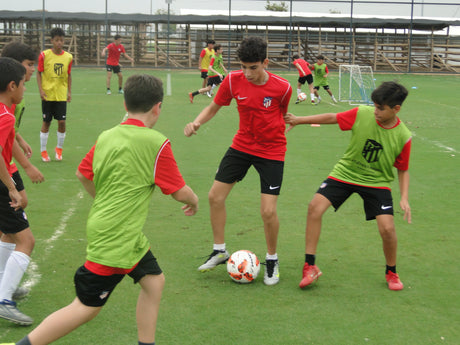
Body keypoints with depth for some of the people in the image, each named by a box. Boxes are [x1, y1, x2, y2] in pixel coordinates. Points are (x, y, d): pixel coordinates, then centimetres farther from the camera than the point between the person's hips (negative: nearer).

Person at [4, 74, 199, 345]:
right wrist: (194, 200, 14)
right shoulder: (156, 143, -15)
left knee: (154, 281, 17)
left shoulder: (107, 137, 4)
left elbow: (83, 174, 16)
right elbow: (180, 192, -9)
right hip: (117, 239, -8)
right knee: (87, 307, 2)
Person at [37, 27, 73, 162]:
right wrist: (41, 90, -10)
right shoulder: (44, 55, -6)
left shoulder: (68, 57, 2)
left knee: (62, 122, -2)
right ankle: (43, 151, 16)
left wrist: (69, 92, 6)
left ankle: (59, 148, 19)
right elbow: (39, 73, -1)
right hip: (48, 95, -2)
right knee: (46, 122, 4)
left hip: (61, 95, 2)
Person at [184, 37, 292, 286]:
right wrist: (196, 123, -15)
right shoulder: (233, 80, -11)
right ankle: (219, 251, 25)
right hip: (241, 145, 4)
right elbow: (214, 107, 1)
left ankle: (272, 260, 16)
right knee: (215, 196, 4)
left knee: (268, 211, -11)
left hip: (271, 151, -4)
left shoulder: (282, 87, -17)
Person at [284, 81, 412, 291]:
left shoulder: (403, 137, -14)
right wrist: (299, 120, 1)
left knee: (387, 228, -15)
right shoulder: (362, 114, -15)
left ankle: (391, 272, 16)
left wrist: (404, 198, -13)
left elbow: (403, 170, -2)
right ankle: (310, 267, -6)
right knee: (315, 207, -17)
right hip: (345, 172, 1)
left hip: (377, 182, -1)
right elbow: (332, 118, -2)